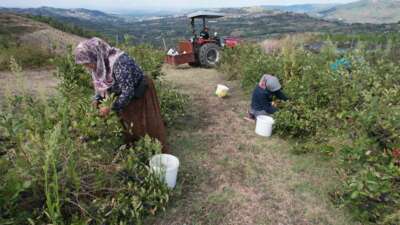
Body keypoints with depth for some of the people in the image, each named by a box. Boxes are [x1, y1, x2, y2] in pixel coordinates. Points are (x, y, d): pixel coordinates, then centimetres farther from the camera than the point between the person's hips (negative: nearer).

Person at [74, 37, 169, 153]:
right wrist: (97, 100, -7)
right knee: (127, 127, 17)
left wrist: (111, 108, -27)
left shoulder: (119, 62, -35)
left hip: (141, 95, -7)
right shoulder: (99, 63, -9)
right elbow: (101, 85, 7)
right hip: (124, 96, 8)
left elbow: (128, 92, -32)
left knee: (148, 127, 4)